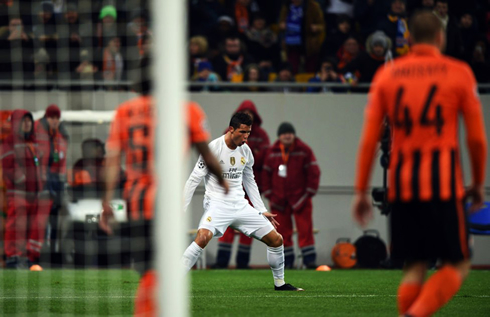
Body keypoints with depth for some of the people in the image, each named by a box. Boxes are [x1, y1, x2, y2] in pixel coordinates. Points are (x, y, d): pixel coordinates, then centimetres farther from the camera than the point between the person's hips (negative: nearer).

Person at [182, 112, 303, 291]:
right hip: (217, 204, -6)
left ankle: (279, 283, 23)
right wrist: (181, 210, -13)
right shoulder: (213, 149, -12)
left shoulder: (245, 151, 7)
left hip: (240, 206, 6)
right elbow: (194, 180, -10)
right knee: (203, 236, -34)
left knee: (276, 239, 4)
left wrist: (262, 211, 19)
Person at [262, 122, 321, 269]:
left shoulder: (304, 150, -1)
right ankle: (286, 260, 11)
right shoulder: (272, 152, 6)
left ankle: (310, 260, -6)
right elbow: (266, 173, 10)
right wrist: (269, 195, 3)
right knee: (282, 230, 3)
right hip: (279, 199, 3)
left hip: (300, 197, -3)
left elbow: (313, 172, -1)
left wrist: (308, 193, -6)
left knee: (305, 229, -7)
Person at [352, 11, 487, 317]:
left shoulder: (387, 75, 9)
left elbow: (369, 139, 5)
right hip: (443, 182, -3)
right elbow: (477, 137, 1)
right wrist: (478, 182, 15)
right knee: (457, 265, 4)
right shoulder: (459, 73, 2)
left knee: (415, 267, 12)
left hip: (401, 185, 3)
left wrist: (361, 191, 9)